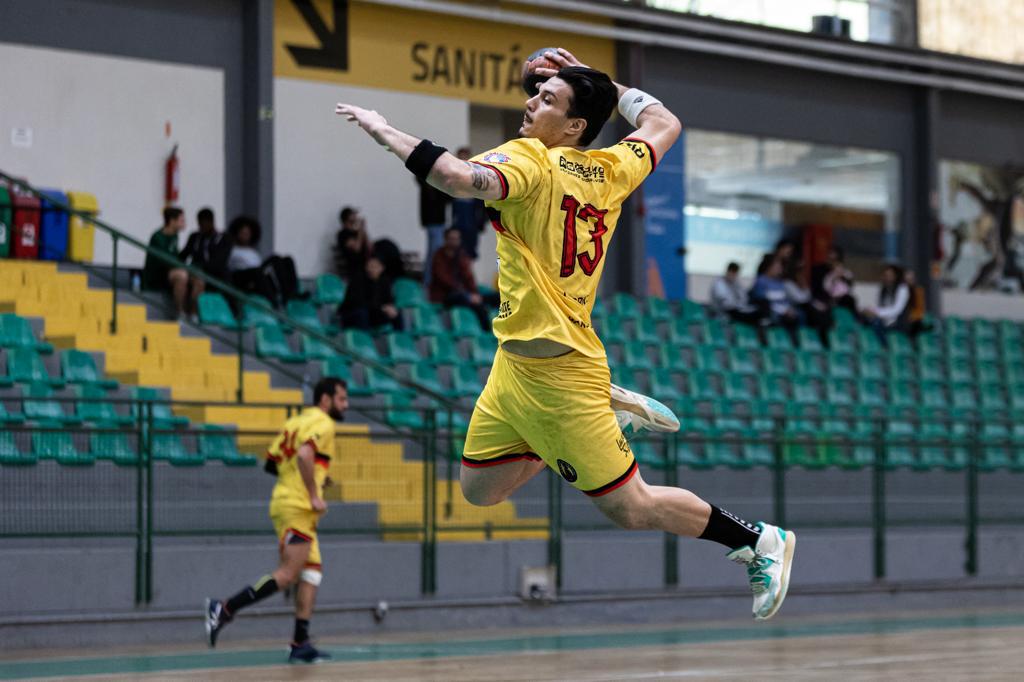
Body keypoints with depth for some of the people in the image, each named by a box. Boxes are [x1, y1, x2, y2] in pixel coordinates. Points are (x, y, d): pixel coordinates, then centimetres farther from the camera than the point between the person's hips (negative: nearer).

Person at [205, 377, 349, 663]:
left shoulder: (295, 422, 20)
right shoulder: (322, 423, -7)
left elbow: (272, 461, 18)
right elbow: (305, 454, -25)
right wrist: (314, 495, -20)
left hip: (283, 501, 10)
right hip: (297, 508, -10)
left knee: (311, 573, 7)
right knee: (288, 573, -13)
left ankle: (300, 644, 3)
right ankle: (225, 609, -14)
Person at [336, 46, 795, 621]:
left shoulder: (532, 160, -18)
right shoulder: (611, 170, 5)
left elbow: (463, 178, -38)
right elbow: (664, 123, 23)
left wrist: (384, 130, -27)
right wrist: (602, 83, 23)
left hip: (556, 373, -9)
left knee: (631, 508, 0)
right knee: (480, 489, 18)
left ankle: (761, 542, 13)